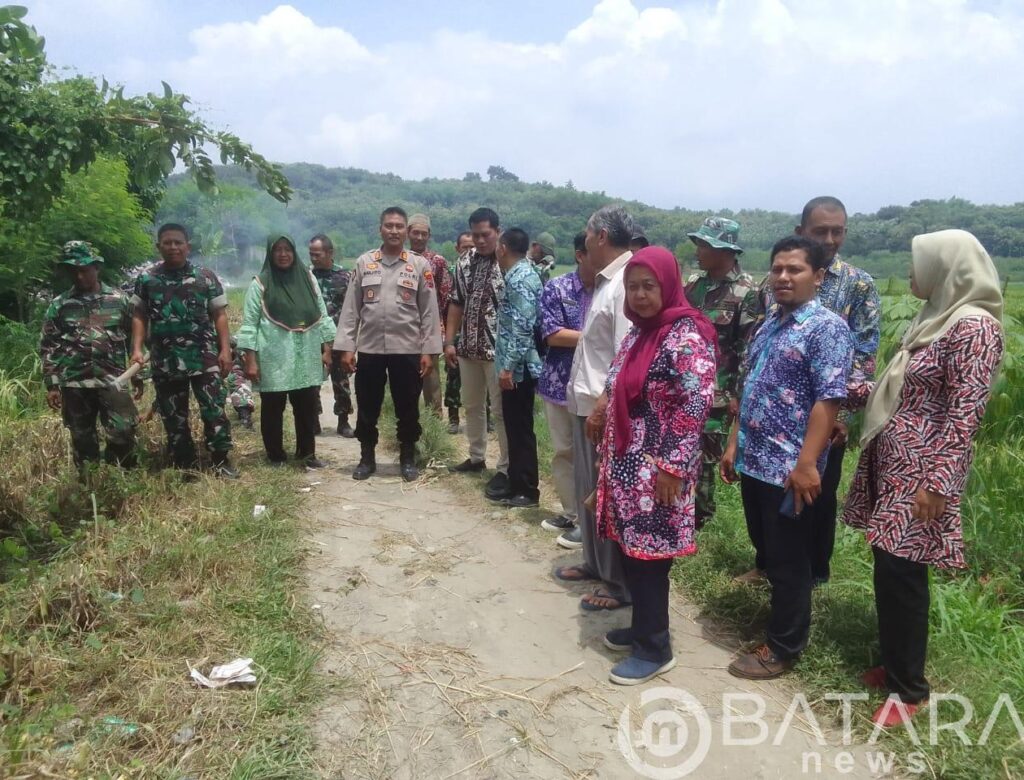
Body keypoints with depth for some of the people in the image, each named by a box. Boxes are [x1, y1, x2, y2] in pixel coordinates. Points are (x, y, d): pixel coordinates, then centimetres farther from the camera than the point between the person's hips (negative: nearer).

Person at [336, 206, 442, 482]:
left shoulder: (420, 265, 1)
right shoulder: (364, 262, 4)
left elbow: (429, 311, 0)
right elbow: (351, 307, 3)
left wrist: (429, 350, -5)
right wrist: (346, 347, -2)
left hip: (407, 349, -1)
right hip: (369, 348, 1)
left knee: (407, 408, 7)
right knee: (367, 407, 9)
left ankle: (408, 459, 22)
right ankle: (367, 458, 24)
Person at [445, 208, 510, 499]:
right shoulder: (465, 261, 8)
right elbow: (456, 303, 13)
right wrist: (449, 341, 8)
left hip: (499, 350, -6)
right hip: (468, 348, 6)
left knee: (502, 410, 0)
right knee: (472, 405, 17)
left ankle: (506, 470, 8)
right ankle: (476, 458, 33)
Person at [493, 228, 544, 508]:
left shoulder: (519, 278, -16)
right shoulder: (522, 273, 15)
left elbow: (523, 326, -24)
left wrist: (508, 366, -22)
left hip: (518, 368, -10)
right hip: (519, 366, 10)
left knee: (521, 429, -2)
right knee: (516, 427, 15)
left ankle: (527, 491, 7)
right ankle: (517, 485, 24)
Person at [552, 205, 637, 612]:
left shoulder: (625, 283, -18)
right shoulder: (606, 281, 11)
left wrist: (603, 406, -23)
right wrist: (583, 397, 15)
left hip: (605, 408, -10)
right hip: (585, 403, 10)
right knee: (588, 489, 20)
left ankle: (620, 584, 15)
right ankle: (595, 562, 36)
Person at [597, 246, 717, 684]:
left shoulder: (686, 335, -14)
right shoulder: (637, 333, 12)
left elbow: (697, 403, -20)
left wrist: (673, 466, -21)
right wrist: (609, 457, 18)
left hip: (658, 468, -8)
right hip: (627, 462, 8)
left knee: (649, 554, 1)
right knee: (630, 550, 15)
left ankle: (655, 648, 16)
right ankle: (642, 627, 31)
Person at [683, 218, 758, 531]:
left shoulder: (746, 292, -12)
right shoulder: (694, 282, 8)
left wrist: (738, 396, -14)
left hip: (716, 394, -6)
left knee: (704, 460, 4)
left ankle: (700, 517, 21)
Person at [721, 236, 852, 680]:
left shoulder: (827, 327, -12)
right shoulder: (769, 324, 13)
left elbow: (828, 400, -19)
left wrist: (807, 464, -23)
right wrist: (734, 445, 15)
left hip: (789, 468, -8)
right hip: (753, 461, 8)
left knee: (788, 562, 5)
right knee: (765, 552, 19)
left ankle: (782, 648, 20)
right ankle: (776, 620, 37)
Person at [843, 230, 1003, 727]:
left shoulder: (974, 326, -15)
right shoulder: (935, 317, 13)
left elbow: (965, 412, -20)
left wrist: (937, 482, -23)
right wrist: (848, 390, 22)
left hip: (922, 472, -9)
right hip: (892, 463, 9)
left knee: (901, 575, -2)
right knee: (889, 570, 14)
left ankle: (908, 688, 14)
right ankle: (896, 664, 29)